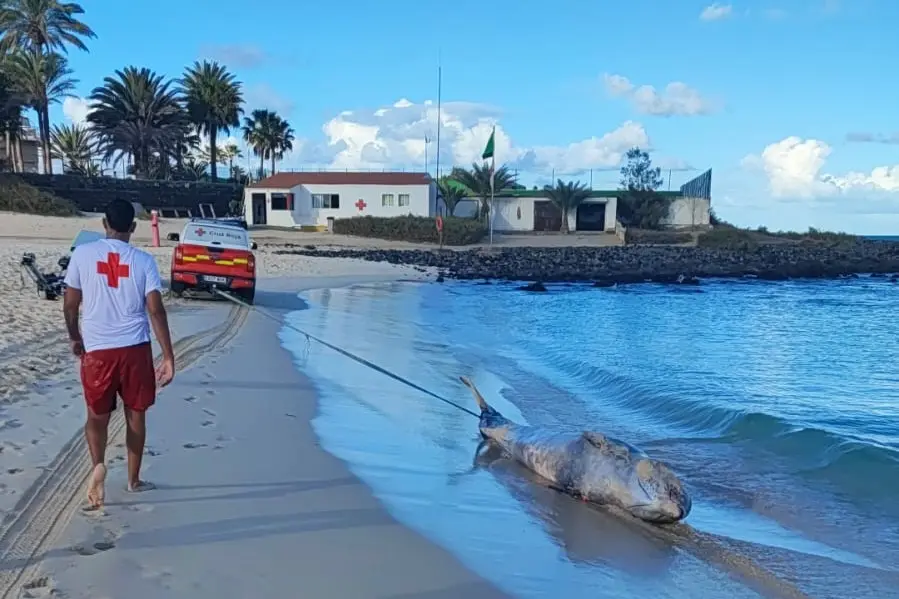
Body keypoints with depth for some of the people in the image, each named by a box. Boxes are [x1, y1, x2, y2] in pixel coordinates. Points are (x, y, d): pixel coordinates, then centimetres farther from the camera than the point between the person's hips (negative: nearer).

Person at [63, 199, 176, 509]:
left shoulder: (83, 253, -2)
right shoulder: (143, 260, -3)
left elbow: (70, 305, 3)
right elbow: (156, 310, -9)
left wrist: (75, 338, 22)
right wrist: (168, 357, -6)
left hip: (97, 349, 0)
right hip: (136, 348, 0)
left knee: (97, 415, 15)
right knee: (136, 414, 14)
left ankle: (98, 465, -12)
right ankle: (134, 479, 26)